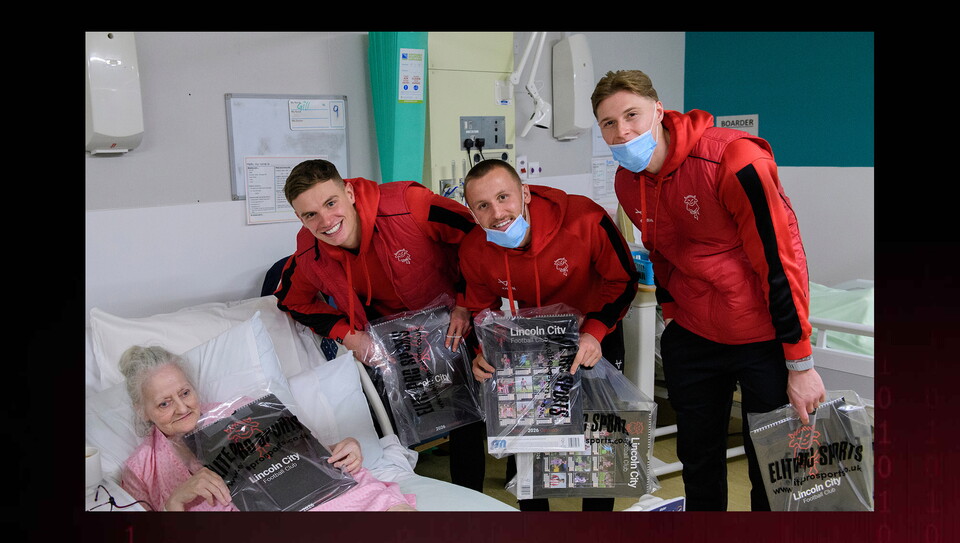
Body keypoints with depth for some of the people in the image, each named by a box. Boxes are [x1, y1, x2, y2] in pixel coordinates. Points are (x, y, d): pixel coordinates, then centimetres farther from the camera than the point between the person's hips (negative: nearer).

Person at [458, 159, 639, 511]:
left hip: (595, 335, -2)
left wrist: (595, 331, -34)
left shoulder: (584, 220, -35)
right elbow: (482, 310, -3)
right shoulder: (474, 252, -23)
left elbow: (623, 281, -20)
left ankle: (597, 510, 29)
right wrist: (485, 351, -23)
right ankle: (532, 508, 32)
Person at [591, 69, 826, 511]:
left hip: (763, 338, -5)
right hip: (691, 337, 6)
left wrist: (800, 364, -18)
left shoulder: (733, 160, -24)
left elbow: (782, 258, -21)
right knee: (698, 462, 17)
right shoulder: (627, 183, -2)